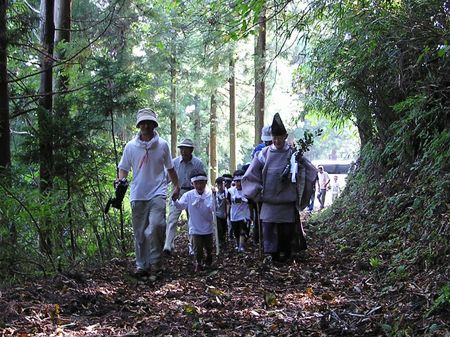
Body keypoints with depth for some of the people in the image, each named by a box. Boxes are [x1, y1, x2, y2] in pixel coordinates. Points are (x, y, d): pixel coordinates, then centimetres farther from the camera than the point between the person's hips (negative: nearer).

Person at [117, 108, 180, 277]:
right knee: (139, 233, 7)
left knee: (156, 225, -21)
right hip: (138, 195, 2)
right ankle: (142, 265, 19)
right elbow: (124, 168, 9)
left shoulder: (162, 145, 4)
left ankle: (155, 260, -4)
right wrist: (120, 180, -10)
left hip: (157, 192, -2)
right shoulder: (131, 146, 4)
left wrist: (176, 186, 13)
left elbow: (170, 168, 15)